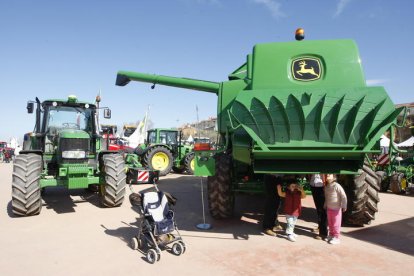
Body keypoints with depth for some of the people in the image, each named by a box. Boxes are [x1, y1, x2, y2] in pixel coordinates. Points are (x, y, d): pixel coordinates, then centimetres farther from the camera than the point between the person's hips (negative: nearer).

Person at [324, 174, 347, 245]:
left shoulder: (337, 186, -20)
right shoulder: (326, 187, 2)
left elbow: (343, 196, -19)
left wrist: (344, 206, -19)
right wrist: (325, 205, 18)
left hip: (336, 209, -7)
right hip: (329, 208, 7)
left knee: (336, 224, 5)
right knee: (330, 223, 18)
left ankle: (336, 237, 16)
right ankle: (331, 235, 33)